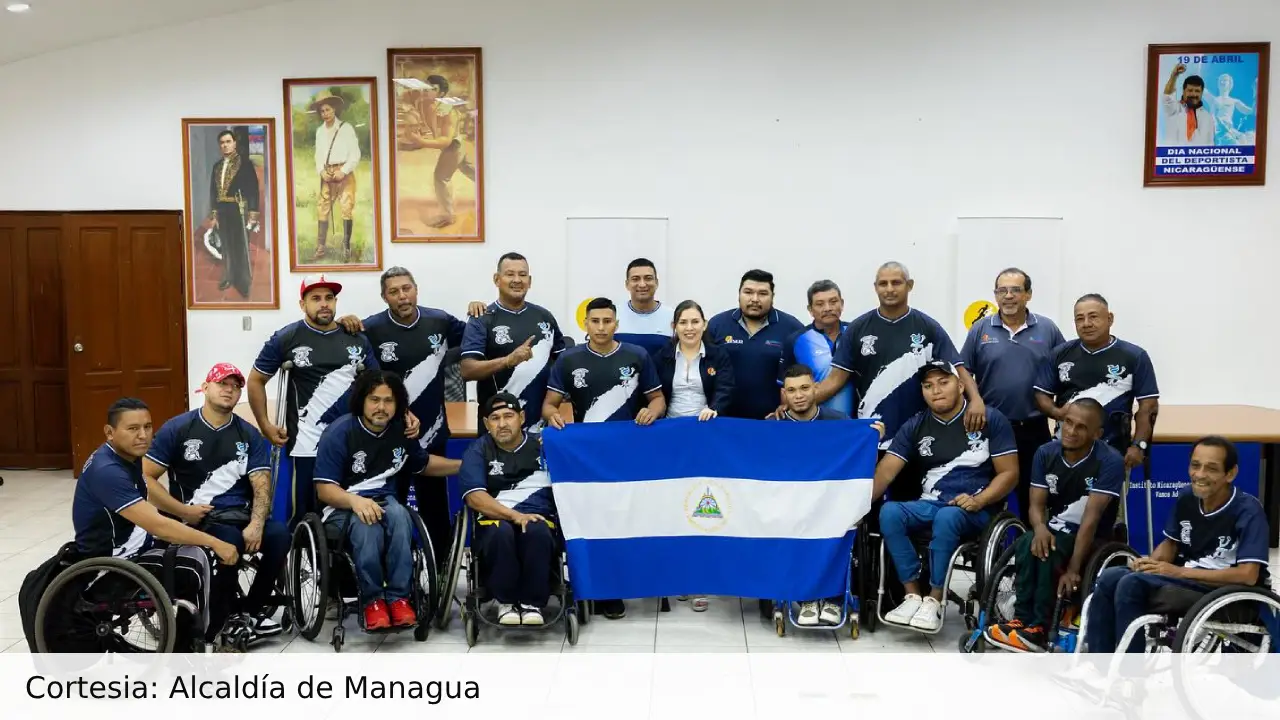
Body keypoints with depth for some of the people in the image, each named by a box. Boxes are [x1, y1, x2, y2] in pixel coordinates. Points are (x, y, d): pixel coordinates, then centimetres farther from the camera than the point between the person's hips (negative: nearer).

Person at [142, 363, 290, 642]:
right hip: (196, 519, -3)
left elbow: (261, 486, -1)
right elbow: (145, 478, -2)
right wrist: (184, 511, -11)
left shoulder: (249, 434, 8)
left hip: (240, 514, 3)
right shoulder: (177, 428, 1)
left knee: (280, 535, -26)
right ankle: (219, 623, -10)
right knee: (230, 541, -34)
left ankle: (251, 609, -3)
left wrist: (256, 525, -20)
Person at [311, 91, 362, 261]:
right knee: (322, 209, 2)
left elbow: (355, 154, -5)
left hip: (344, 173, -4)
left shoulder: (346, 128, -3)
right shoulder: (320, 131, 11)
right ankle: (320, 248, 5)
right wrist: (321, 171, -4)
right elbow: (318, 154, 14)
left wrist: (343, 171, -13)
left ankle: (346, 248, -2)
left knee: (346, 209, -7)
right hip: (327, 175, 4)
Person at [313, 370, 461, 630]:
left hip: (384, 501, 4)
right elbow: (324, 490, -15)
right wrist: (356, 501, -35)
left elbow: (423, 464, 24)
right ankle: (373, 599, -20)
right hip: (342, 507, -3)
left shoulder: (402, 430, 4)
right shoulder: (339, 433, -12)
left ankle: (399, 597, -27)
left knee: (399, 515, -34)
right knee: (367, 527, -38)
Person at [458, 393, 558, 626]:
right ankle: (506, 601, -14)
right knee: (501, 531, -36)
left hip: (539, 516, 0)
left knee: (536, 530, -35)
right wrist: (515, 515, -17)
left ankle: (532, 602, -18)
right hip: (494, 519, 0)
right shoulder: (478, 451, 10)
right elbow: (474, 497, -5)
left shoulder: (543, 445, 13)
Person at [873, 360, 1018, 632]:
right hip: (930, 504, 4)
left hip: (975, 510, -4)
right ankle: (913, 595, -20)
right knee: (889, 512, -26)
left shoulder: (990, 419, -1)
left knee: (947, 517, -37)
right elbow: (886, 470, -2)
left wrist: (979, 500, -20)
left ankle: (934, 600, -22)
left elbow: (1009, 473, -3)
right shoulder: (914, 426, 7)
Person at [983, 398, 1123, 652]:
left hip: (1093, 539, -4)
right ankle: (1024, 620, -24)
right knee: (1028, 544, -29)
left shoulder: (1109, 461, -17)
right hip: (1055, 530, 4)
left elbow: (1091, 517, -24)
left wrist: (1073, 569, -29)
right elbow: (1036, 504, -3)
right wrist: (1040, 528, -28)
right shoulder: (1046, 453, -2)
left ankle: (1038, 630, -25)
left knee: (1050, 551, -33)